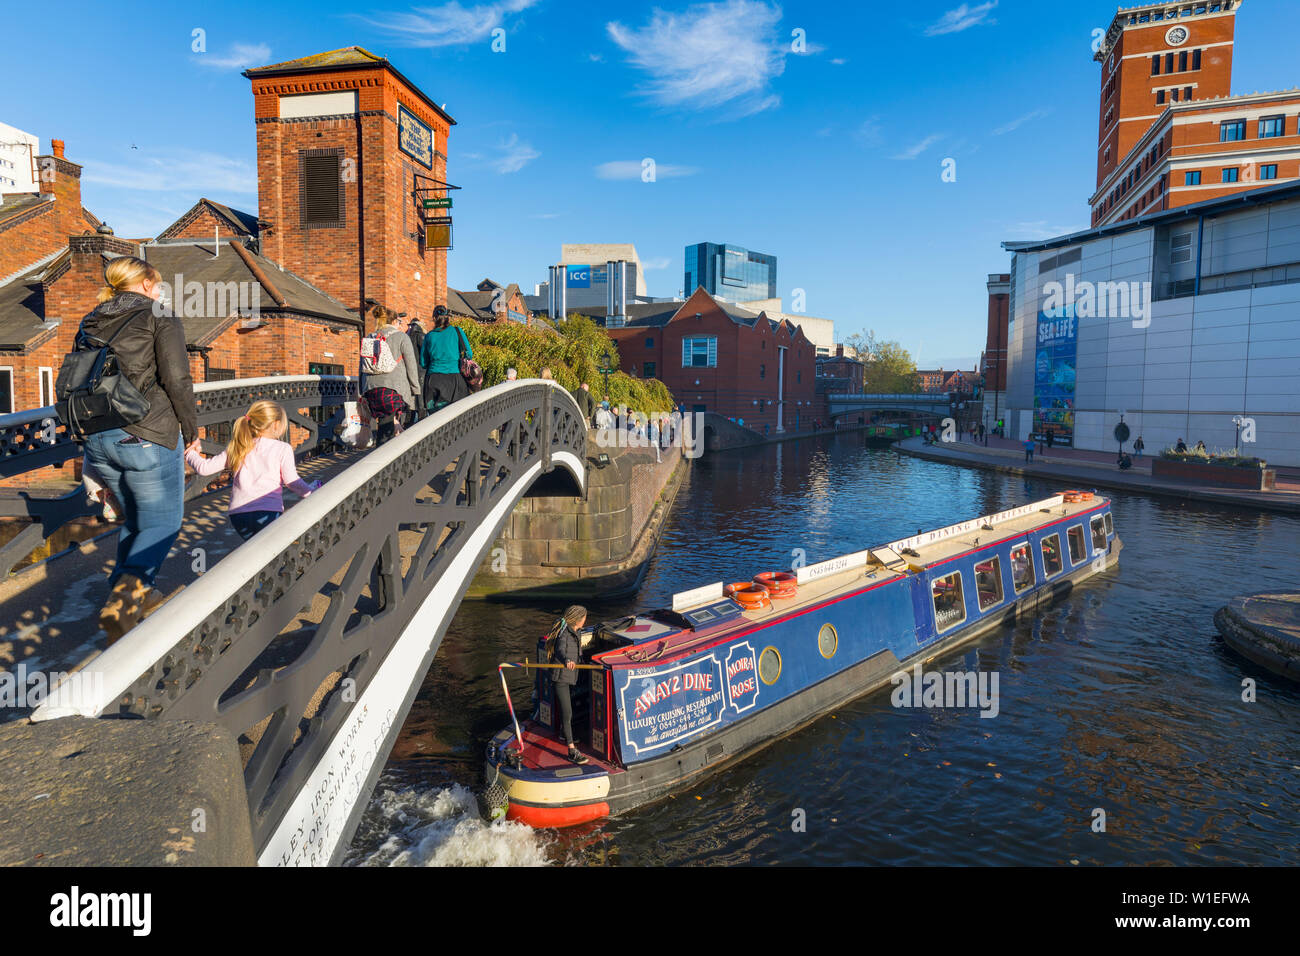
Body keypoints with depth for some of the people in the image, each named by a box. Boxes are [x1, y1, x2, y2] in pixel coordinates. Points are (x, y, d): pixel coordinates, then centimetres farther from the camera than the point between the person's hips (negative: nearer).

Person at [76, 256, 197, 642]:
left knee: (134, 519, 22)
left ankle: (136, 595, 28)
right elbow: (176, 379, -12)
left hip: (97, 438, 7)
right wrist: (191, 428, -2)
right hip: (147, 437, -7)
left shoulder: (90, 323, 16)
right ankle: (122, 601, -17)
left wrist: (89, 431, 23)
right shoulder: (159, 317, -3)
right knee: (163, 523, 2)